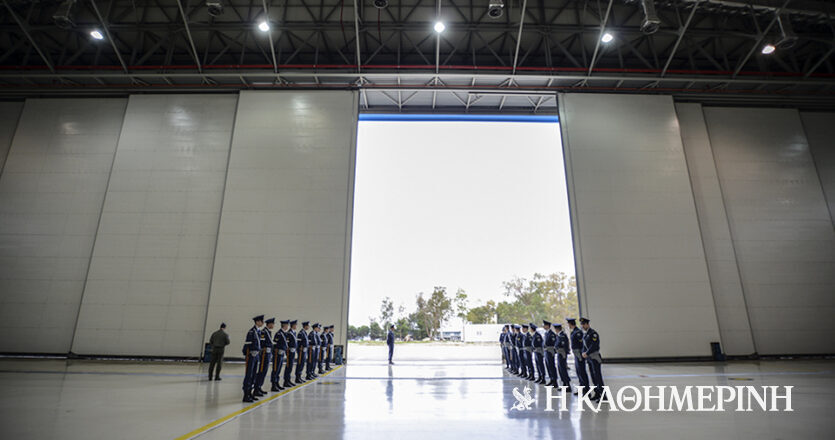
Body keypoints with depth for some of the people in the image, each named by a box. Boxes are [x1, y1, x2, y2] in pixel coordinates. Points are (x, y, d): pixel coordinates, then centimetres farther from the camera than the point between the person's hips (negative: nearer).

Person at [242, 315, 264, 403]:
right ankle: (246, 396, 4)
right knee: (248, 375, -2)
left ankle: (249, 393, 24)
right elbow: (246, 345, -17)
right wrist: (246, 359, -16)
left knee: (253, 376, 14)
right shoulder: (251, 332, -17)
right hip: (251, 356, -8)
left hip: (256, 356, 8)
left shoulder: (258, 331, 10)